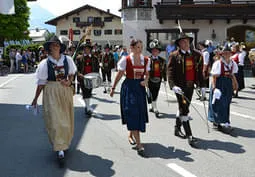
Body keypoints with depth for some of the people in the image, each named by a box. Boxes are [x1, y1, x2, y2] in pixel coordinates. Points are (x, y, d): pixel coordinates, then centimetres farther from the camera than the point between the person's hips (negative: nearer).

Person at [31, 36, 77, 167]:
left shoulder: (68, 60, -1)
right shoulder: (45, 63, -7)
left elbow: (72, 74, 13)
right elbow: (41, 82, -2)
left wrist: (69, 82, -8)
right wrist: (35, 98, -1)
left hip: (65, 91, 3)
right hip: (51, 92, -3)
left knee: (66, 118, 12)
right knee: (55, 119, -7)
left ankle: (64, 143, 34)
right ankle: (60, 150, -4)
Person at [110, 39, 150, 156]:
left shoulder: (146, 60, 3)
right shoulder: (126, 60, -8)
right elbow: (119, 75, -1)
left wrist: (145, 80, -8)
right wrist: (113, 88, 3)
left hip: (140, 88, 5)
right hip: (129, 87, -5)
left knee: (140, 113, 9)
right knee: (132, 113, -8)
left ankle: (132, 134, 34)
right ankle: (139, 144, -9)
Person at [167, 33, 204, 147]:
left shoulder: (196, 55, 7)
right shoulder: (174, 56, -6)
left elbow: (199, 72, 11)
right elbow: (170, 72, -11)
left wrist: (201, 85, 9)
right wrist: (173, 86, -23)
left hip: (190, 86, 5)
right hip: (180, 86, -5)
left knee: (183, 108, 18)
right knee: (184, 110, -6)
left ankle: (177, 129, 36)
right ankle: (189, 136, -3)